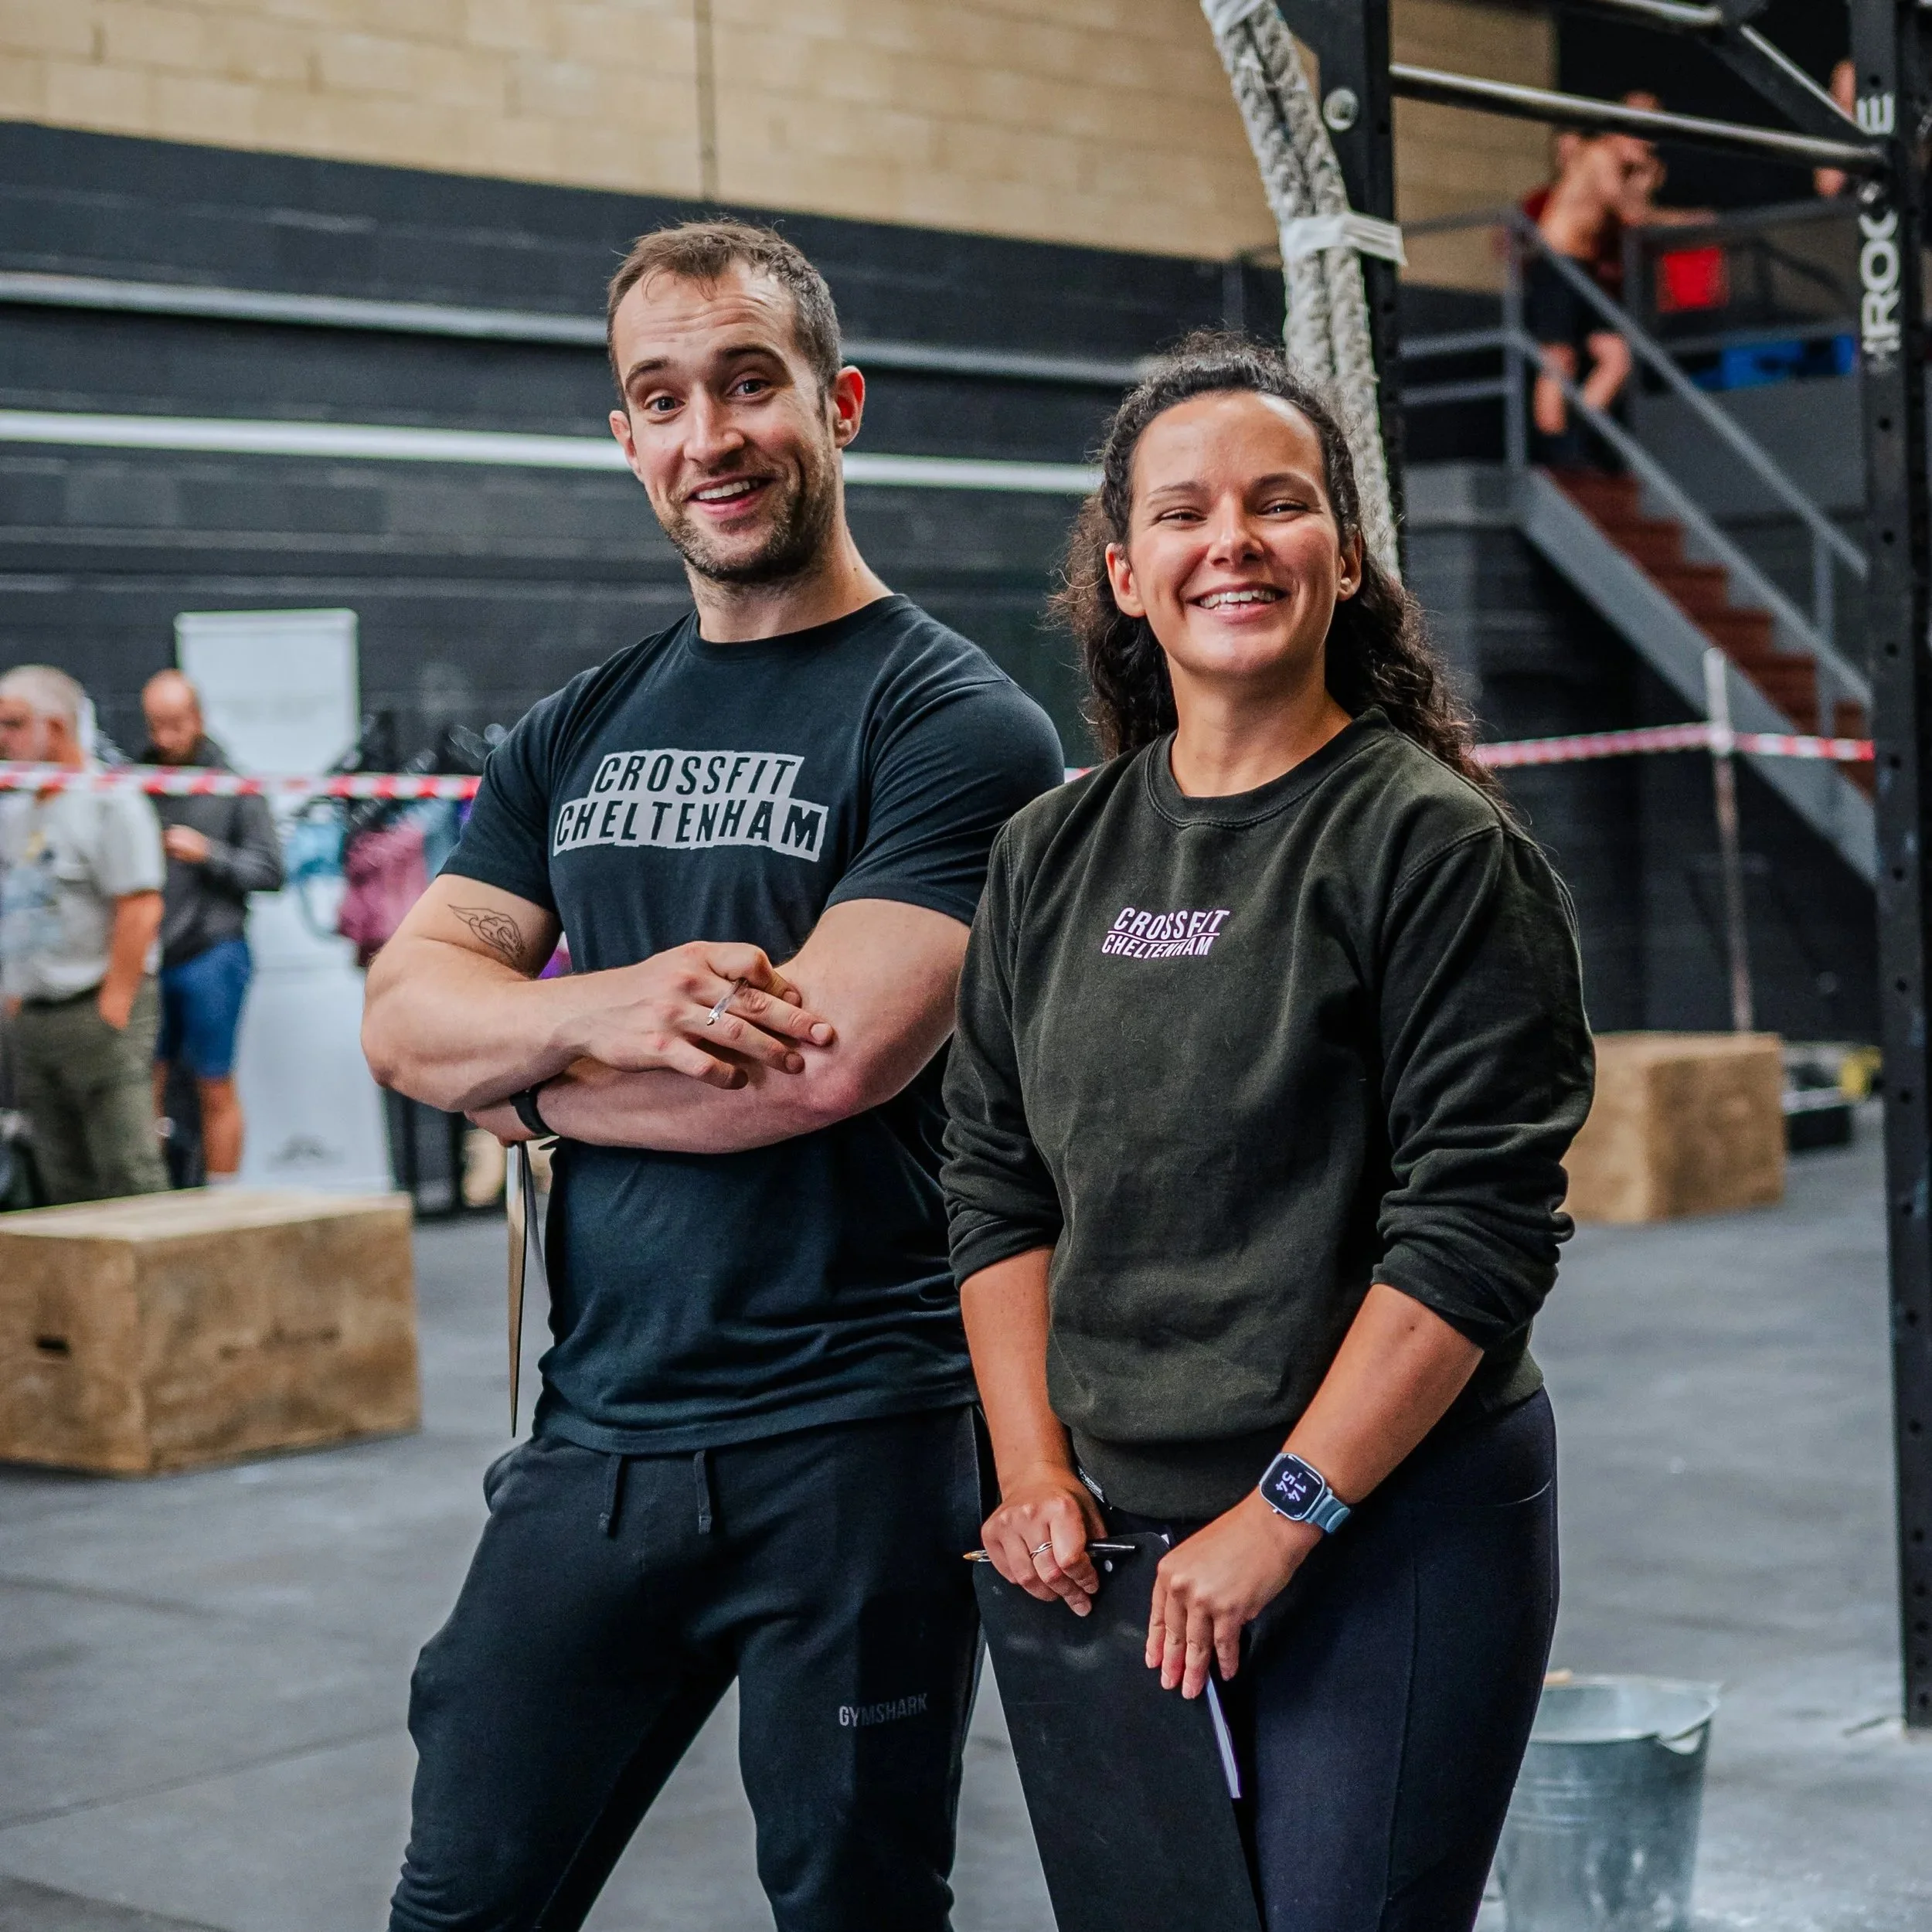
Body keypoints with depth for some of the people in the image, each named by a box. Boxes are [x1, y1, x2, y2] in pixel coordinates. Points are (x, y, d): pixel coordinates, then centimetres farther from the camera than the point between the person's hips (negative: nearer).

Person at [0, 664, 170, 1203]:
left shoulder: (111, 801, -8)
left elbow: (141, 911, -14)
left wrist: (112, 1009, -17)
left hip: (97, 1012, -8)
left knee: (130, 1175, -10)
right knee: (65, 1181, 10)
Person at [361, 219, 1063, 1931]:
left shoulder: (955, 722, -7)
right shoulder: (580, 733, 13)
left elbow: (833, 1056, -20)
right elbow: (403, 1011, 5)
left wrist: (526, 1076, -6)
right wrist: (605, 1009, -17)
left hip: (852, 1441, -5)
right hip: (596, 1428, 6)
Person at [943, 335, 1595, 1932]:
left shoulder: (1440, 847, -9)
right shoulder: (1052, 858, 8)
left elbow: (1475, 1232, -14)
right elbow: (996, 1188, 11)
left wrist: (1281, 1515, -15)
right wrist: (1037, 1472, 1)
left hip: (1393, 1543, -5)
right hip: (1120, 1558, 5)